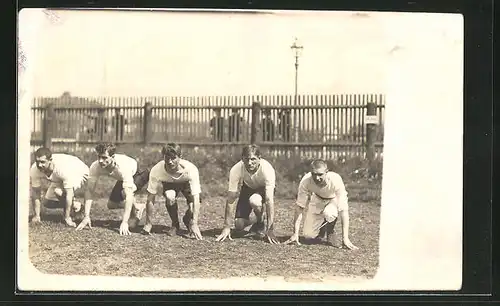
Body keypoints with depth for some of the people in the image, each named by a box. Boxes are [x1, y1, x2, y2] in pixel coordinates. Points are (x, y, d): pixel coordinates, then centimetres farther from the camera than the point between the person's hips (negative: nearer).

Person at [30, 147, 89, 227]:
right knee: (47, 203, 2)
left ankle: (68, 217, -9)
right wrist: (37, 216, -17)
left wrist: (67, 218, -37)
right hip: (60, 179, 7)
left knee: (58, 191, -34)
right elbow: (36, 193, -15)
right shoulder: (34, 170, -26)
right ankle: (74, 205, 23)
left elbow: (69, 193, -39)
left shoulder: (63, 168, -43)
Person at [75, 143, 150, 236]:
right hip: (123, 178, 6)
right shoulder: (95, 167, -31)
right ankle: (139, 207, 30)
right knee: (111, 205, 7)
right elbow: (89, 191, -25)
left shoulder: (123, 167, -45)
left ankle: (136, 212, -2)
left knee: (125, 193, -33)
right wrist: (86, 217, -32)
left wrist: (124, 222, -52)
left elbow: (129, 195, -48)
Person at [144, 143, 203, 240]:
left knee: (193, 207, -26)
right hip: (169, 184, 0)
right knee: (170, 197, -34)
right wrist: (148, 223, -27)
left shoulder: (190, 169, -38)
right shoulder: (156, 170, -35)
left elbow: (195, 198, -40)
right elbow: (150, 198, -28)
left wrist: (194, 224, -47)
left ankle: (187, 220, 13)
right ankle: (175, 225, -6)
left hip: (187, 183, 0)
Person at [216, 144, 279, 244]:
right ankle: (248, 221, 24)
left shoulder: (267, 170, -38)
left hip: (264, 189, -2)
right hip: (247, 188, 2)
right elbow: (230, 199, -28)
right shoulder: (236, 170, -32)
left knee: (254, 200, -37)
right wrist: (226, 227, -31)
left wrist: (270, 230, -43)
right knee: (239, 225, -14)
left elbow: (269, 201, -39)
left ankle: (260, 224, -5)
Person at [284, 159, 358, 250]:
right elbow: (299, 207, -25)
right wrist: (295, 234, -29)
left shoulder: (336, 180, -38)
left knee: (328, 213, -36)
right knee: (309, 234, -10)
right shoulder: (306, 181, -32)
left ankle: (330, 232, -3)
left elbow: (343, 210, -39)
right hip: (317, 200, 2)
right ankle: (321, 228, 24)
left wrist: (345, 239, -43)